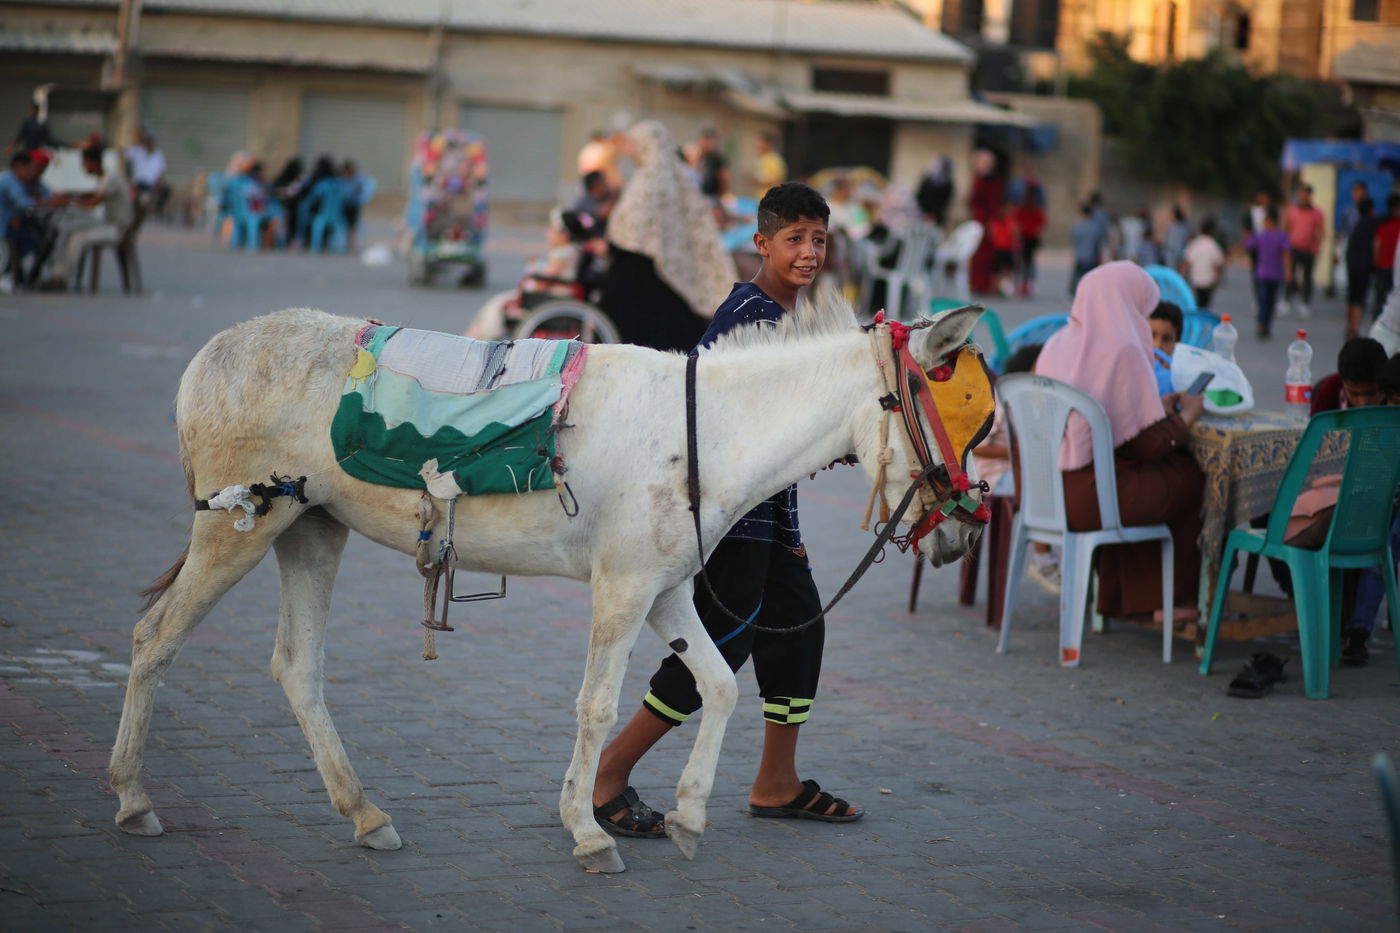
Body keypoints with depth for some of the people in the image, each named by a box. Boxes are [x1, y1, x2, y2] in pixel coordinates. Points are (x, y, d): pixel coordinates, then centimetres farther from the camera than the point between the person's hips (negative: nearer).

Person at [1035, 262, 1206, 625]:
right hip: (1088, 499, -8)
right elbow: (1151, 444, -11)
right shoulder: (1122, 350, -14)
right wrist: (1189, 413, 6)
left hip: (1045, 492, 8)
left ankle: (1126, 596, 33)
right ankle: (1177, 597, 31)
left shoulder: (1058, 344, 7)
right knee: (1191, 474, 16)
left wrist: (1154, 405, 22)